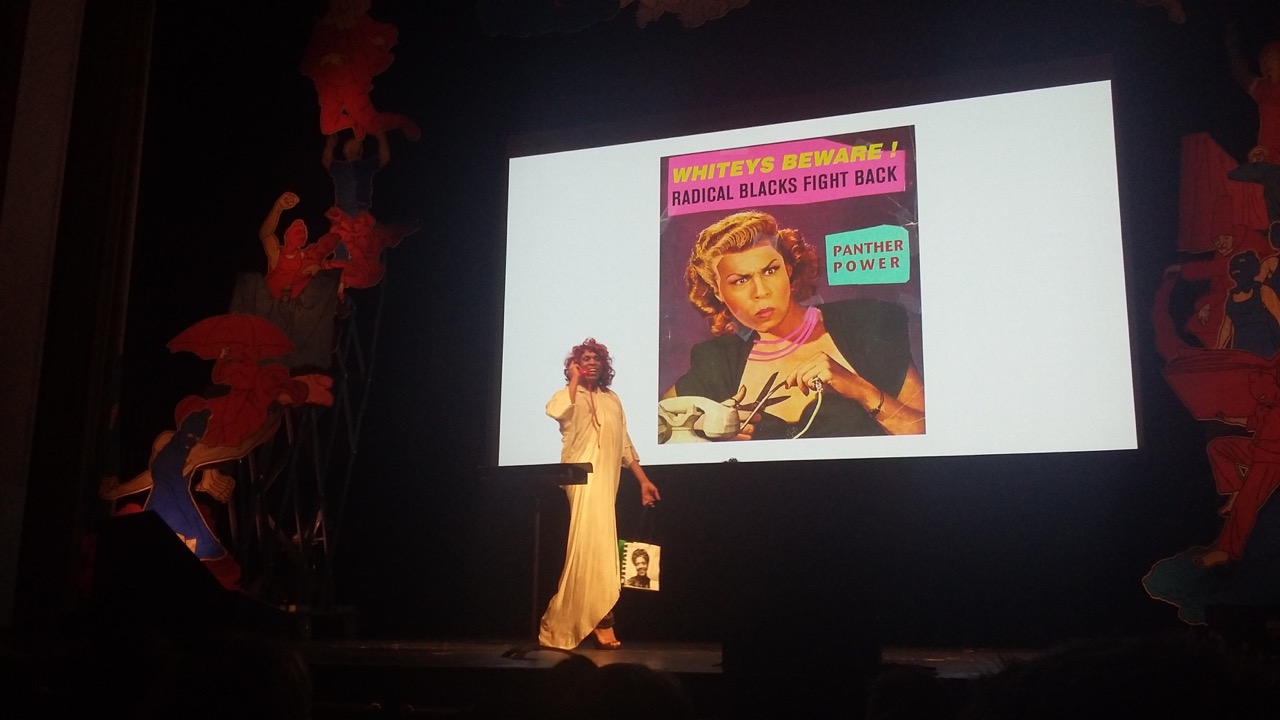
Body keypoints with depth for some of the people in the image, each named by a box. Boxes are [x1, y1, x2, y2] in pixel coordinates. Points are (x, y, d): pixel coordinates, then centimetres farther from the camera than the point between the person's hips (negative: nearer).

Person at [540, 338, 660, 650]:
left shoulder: (612, 399, 22)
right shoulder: (568, 395, 5)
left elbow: (625, 444, 21)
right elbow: (556, 411, -22)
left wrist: (643, 480, 15)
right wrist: (574, 380, -8)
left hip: (608, 481, 6)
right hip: (585, 479, -6)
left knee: (596, 546, 4)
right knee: (596, 544, -17)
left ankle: (565, 622, 11)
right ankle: (601, 622, -16)